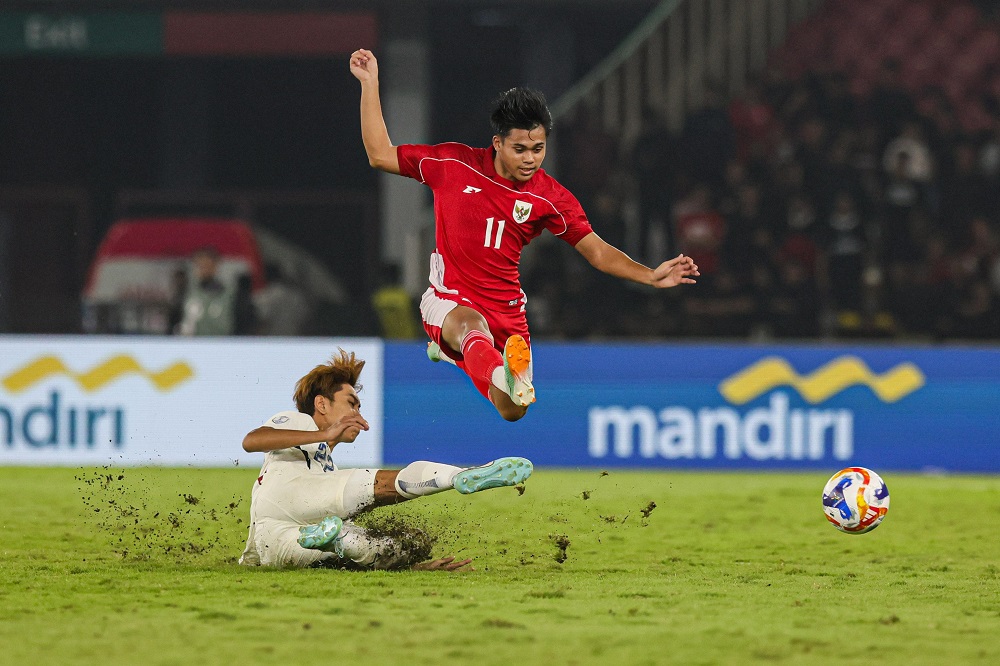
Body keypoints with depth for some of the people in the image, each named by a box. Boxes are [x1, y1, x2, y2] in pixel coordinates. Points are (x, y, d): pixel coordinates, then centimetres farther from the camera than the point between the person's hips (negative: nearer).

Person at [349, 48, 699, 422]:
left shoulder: (550, 198, -1)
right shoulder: (454, 164, -4)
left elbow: (598, 252, 2)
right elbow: (380, 156, 2)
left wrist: (651, 277, -14)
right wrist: (369, 83, -3)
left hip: (506, 315, 4)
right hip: (449, 301, -3)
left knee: (512, 412, -3)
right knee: (472, 325, -38)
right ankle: (505, 376, -77)